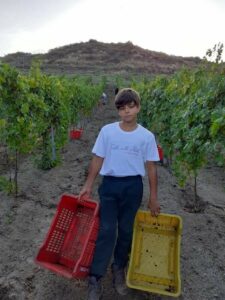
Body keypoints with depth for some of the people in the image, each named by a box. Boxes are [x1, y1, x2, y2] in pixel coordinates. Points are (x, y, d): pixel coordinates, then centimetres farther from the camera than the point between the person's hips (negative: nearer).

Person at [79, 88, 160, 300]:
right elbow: (97, 160, 2)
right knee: (106, 230, -1)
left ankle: (119, 270, 36)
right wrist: (88, 186, 1)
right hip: (109, 185, -1)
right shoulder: (107, 131, -5)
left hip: (133, 187, 1)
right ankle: (95, 278, 16)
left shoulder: (147, 136, -4)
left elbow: (151, 167, 1)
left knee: (126, 231, 13)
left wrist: (153, 197, 3)